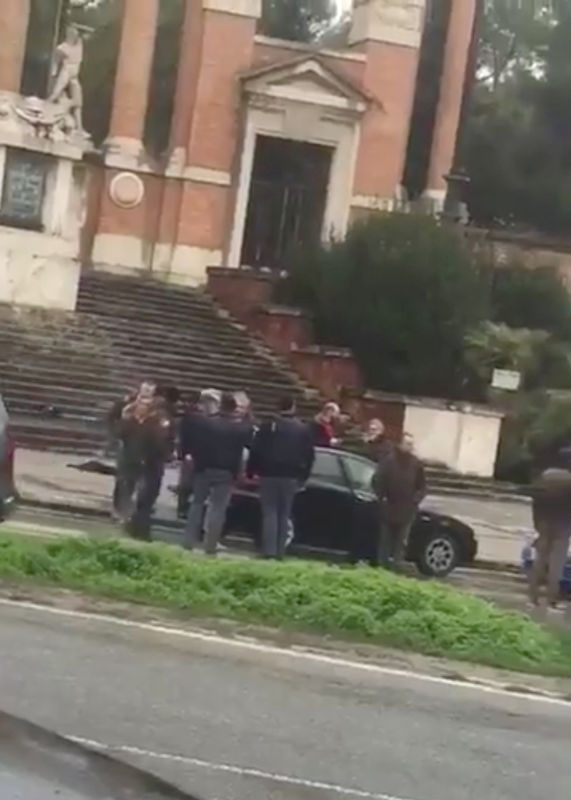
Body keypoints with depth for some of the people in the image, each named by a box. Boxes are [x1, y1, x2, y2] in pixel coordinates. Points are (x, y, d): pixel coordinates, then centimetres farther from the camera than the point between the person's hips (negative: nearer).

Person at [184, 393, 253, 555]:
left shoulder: (203, 423, -5)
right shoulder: (243, 428, -5)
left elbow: (193, 444, -3)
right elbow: (251, 446, 0)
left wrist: (197, 460, 7)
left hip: (204, 468, 1)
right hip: (226, 472, -1)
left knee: (197, 503, 12)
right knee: (218, 508, 0)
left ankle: (189, 542, 8)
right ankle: (210, 545, -4)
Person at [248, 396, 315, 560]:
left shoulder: (268, 426, -2)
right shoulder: (304, 430, 4)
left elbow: (256, 451, -5)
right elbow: (309, 455, 5)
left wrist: (251, 471, 3)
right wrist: (303, 477, 12)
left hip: (269, 474, -2)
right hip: (291, 477, 2)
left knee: (270, 513, -1)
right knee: (284, 514, 9)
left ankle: (269, 550, -10)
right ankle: (280, 551, 5)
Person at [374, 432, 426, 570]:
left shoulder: (416, 464, 2)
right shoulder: (388, 461, -6)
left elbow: (422, 486, 8)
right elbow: (378, 481, -4)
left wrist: (416, 499, -4)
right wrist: (382, 497, -9)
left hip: (406, 510, 2)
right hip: (389, 508, -2)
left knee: (401, 541, 3)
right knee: (386, 539, 7)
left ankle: (397, 564, 5)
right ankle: (383, 564, 13)